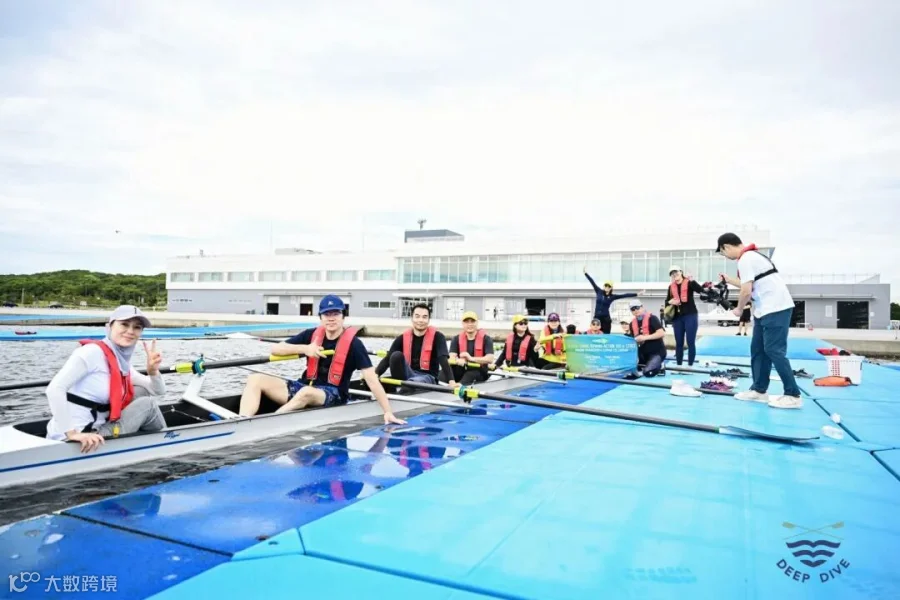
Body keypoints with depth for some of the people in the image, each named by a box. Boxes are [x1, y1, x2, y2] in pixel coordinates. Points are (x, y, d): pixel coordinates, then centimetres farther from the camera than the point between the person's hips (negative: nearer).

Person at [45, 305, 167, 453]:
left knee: (141, 391, 9)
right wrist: (72, 433, -30)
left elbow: (159, 390, 18)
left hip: (94, 431, 9)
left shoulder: (123, 362, 12)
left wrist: (153, 370, -4)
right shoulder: (92, 352, -15)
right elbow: (54, 389, -25)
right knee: (148, 404, -4)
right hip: (76, 443, -9)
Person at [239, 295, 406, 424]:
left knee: (307, 392, -41)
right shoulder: (312, 335, 2)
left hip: (333, 396, -5)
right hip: (306, 387, 5)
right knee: (255, 379, -12)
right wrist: (304, 348, -15)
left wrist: (388, 412, -20)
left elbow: (372, 379, -14)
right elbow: (275, 349, 2)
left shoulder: (353, 343, -11)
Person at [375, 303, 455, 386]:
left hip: (427, 376, -3)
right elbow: (388, 358, -5)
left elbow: (443, 360, -19)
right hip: (408, 374, 3)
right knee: (396, 355, -24)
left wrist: (451, 381, -35)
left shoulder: (437, 337, -6)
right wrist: (375, 374, -23)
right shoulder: (402, 338, 2)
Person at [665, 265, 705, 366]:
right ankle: (679, 365, 16)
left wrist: (692, 281, -36)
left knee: (690, 342, -2)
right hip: (677, 317, 5)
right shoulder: (671, 287, 9)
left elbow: (701, 290, -23)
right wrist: (670, 302, -5)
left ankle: (690, 365, 4)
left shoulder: (689, 283, -4)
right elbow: (667, 302, 17)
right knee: (679, 342, 9)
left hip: (690, 316, -5)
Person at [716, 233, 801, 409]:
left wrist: (739, 309, -1)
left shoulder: (745, 259, -14)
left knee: (774, 351, -10)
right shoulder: (751, 255, 18)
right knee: (758, 349, 12)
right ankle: (759, 390, 17)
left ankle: (793, 395, -6)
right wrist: (729, 280, 32)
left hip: (775, 308, -11)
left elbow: (747, 291, -17)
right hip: (767, 309, 11)